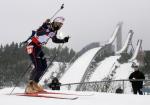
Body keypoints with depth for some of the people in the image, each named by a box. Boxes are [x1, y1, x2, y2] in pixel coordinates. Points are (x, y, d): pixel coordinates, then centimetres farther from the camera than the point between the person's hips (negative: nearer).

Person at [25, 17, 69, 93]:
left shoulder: (54, 31, 6)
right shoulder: (47, 26, -20)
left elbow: (54, 40, 25)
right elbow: (38, 33, -37)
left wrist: (63, 40, 16)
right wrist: (44, 26, -50)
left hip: (39, 48, 9)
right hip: (32, 46, -9)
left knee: (44, 66, 8)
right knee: (38, 67, -14)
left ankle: (34, 84, 20)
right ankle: (29, 86, -7)